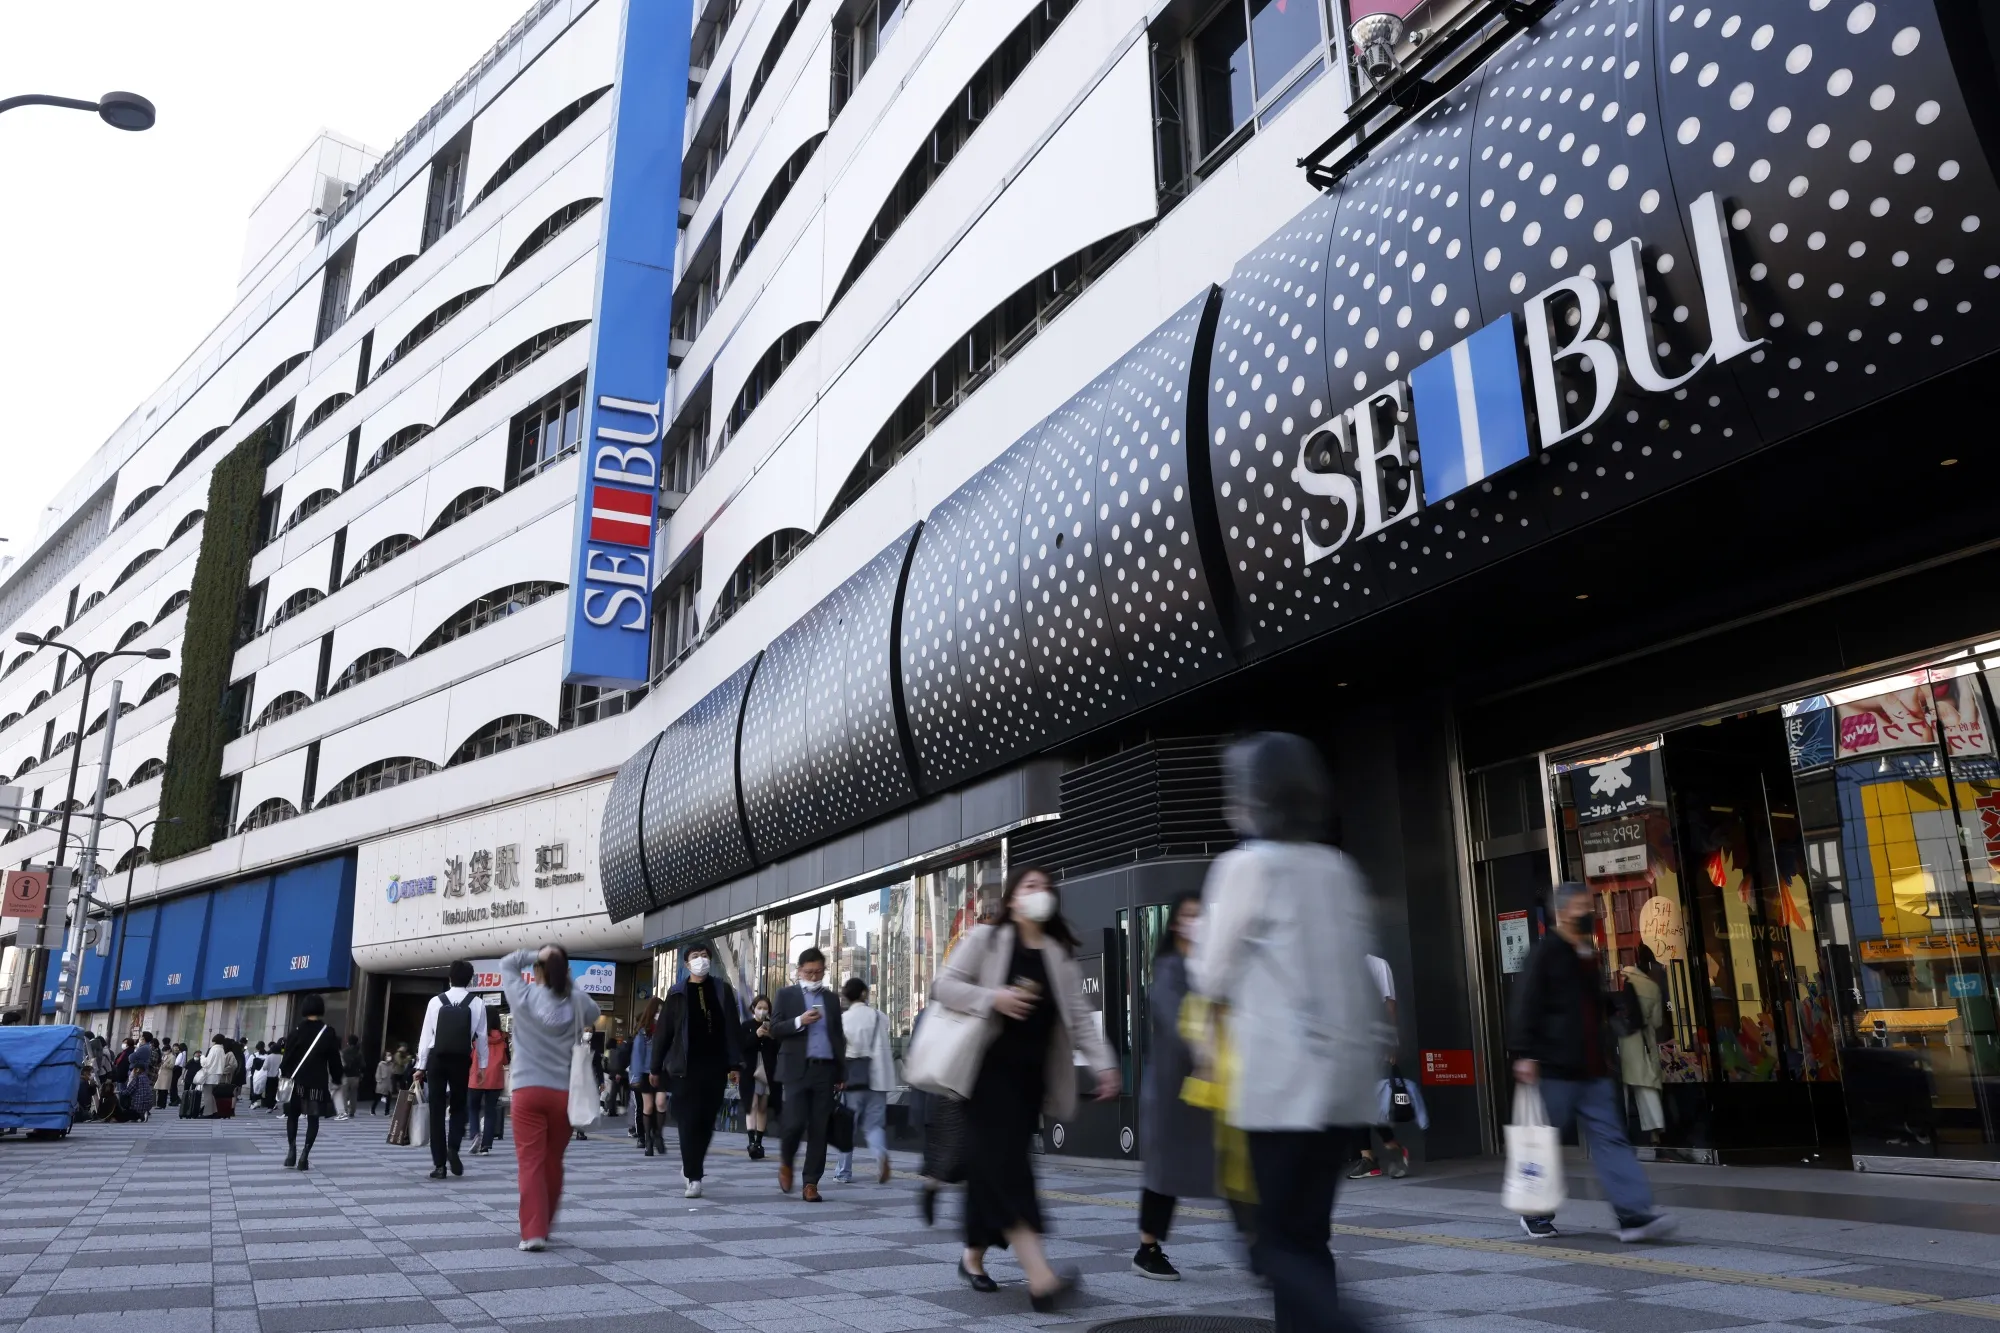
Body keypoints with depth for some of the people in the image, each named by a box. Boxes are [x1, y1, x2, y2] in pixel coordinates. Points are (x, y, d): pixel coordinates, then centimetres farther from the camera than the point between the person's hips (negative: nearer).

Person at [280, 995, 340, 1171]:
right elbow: (334, 1061, 3)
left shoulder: (297, 1031, -3)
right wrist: (336, 1080, 12)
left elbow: (287, 1056, -4)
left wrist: (284, 1075, 5)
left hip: (297, 1081, 0)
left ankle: (292, 1149, 1)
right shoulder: (329, 1034, 0)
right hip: (318, 1083, 0)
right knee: (313, 1118, 5)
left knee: (292, 1115, 15)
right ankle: (305, 1154, -5)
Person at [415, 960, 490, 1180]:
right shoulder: (477, 1004, -3)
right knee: (458, 1107, 15)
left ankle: (439, 1163, 7)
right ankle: (453, 1148, -9)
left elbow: (426, 1035, -1)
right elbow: (481, 1036, 0)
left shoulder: (436, 1001, -3)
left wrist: (420, 1065, 6)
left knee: (437, 1110, 7)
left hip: (436, 1059, 0)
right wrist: (482, 1065, 10)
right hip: (461, 1060, 0)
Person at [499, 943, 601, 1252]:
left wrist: (534, 955, 0)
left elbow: (506, 963, 13)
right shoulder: (578, 1001, 1)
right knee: (553, 1162, 16)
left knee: (531, 1162, 0)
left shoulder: (524, 996, -2)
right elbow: (593, 1015, 22)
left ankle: (533, 1232, -7)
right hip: (564, 1092, 2)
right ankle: (545, 1225, 29)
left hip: (529, 1090, -2)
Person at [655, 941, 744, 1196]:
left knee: (707, 1121, 8)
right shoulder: (677, 993, 2)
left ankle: (692, 1163, 31)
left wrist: (735, 1063, -4)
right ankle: (693, 1177, 3)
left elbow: (733, 1028, 3)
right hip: (685, 1067, -1)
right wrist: (656, 1068, 3)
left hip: (715, 1066, 2)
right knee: (689, 1121, -4)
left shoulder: (722, 990, 5)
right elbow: (663, 1032, 4)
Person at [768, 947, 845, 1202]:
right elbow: (775, 1029, 0)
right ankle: (785, 1163, 19)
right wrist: (799, 1022, -17)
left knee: (819, 1129, 0)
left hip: (825, 1070, 3)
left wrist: (841, 1074, 12)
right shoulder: (786, 995, 8)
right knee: (795, 1123, -10)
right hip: (797, 1069, -3)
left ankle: (811, 1183, 7)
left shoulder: (831, 1000, 16)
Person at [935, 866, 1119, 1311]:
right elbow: (943, 985, -5)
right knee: (1004, 1163, -14)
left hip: (1032, 1074, 5)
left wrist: (1103, 1063, -5)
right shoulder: (986, 938, -1)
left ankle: (974, 1257, 26)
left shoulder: (1060, 954, 11)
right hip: (991, 1067, -5)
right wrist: (992, 998, -19)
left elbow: (1078, 1015, 7)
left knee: (996, 1165, 8)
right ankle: (1040, 1276, -22)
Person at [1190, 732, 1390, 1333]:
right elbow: (1356, 969, 14)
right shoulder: (1341, 868, 9)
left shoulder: (1247, 864, -8)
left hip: (1283, 1076, -6)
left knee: (1280, 1244, 1)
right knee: (1308, 1236, 14)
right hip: (1347, 1071, 6)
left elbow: (1212, 978, -2)